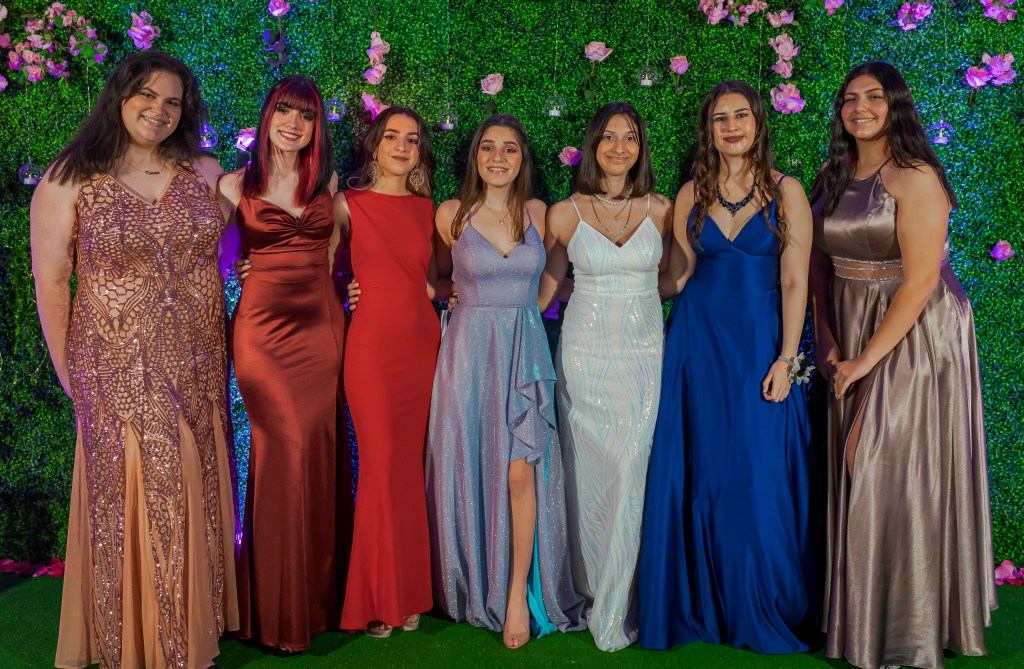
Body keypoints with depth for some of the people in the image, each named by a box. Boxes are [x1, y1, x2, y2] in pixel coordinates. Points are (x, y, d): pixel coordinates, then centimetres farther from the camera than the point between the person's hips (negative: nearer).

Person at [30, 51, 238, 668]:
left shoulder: (205, 172, 6)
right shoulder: (69, 180, -4)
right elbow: (51, 282, -3)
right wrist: (68, 372, -3)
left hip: (196, 368, 3)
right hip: (117, 370, -3)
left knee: (194, 496, 11)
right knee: (129, 497, 4)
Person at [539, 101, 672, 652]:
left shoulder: (661, 210, 4)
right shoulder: (565, 214, 2)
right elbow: (548, 282, 12)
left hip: (644, 353, 0)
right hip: (584, 352, 0)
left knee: (629, 474, -5)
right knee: (587, 473, 3)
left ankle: (614, 608, 8)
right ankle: (591, 586, 23)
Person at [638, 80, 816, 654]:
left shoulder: (786, 192, 1)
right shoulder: (693, 194, 9)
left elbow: (795, 283, -4)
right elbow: (677, 277, 10)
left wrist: (786, 358, -10)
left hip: (760, 343, -2)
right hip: (698, 342, 2)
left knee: (760, 477, 0)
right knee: (701, 473, 4)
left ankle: (762, 611, 18)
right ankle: (703, 604, 19)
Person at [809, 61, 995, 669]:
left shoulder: (916, 178, -13)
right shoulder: (834, 176, 9)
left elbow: (920, 281, -18)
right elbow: (819, 260, 11)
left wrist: (867, 358, -16)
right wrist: (826, 338, -2)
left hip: (913, 335, -6)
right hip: (850, 334, 6)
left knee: (895, 473, -2)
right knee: (853, 472, 11)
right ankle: (855, 614, 27)